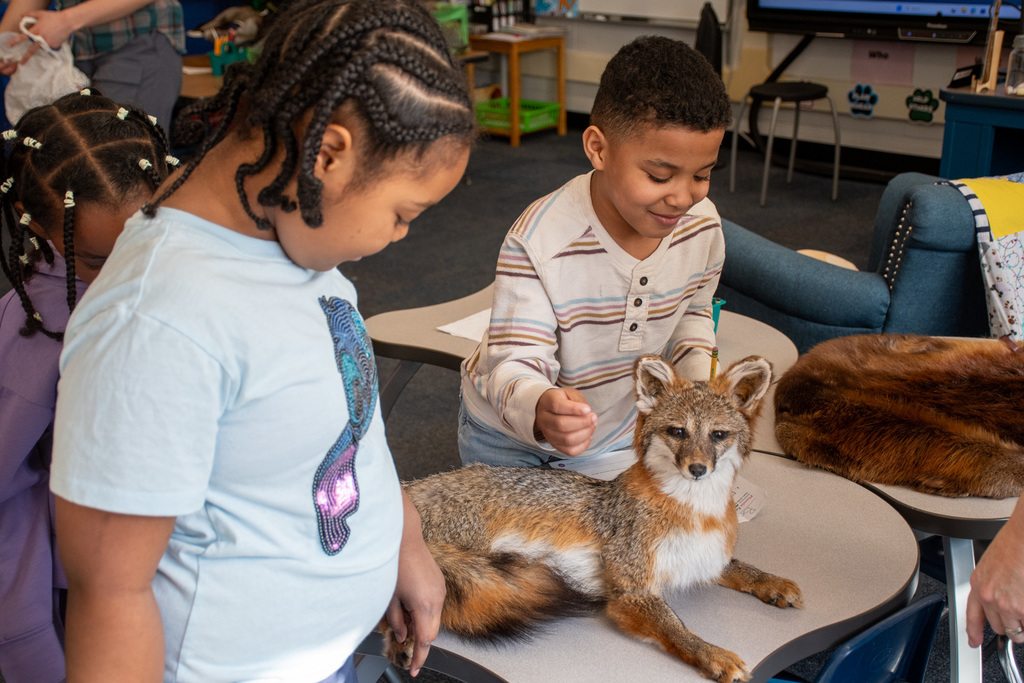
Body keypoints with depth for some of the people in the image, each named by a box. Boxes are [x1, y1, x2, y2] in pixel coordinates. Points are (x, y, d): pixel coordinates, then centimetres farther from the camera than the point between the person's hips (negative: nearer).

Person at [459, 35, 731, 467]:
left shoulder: (702, 226, -17)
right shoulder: (538, 242, -35)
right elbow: (513, 366, -34)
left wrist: (698, 377, -15)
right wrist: (540, 410, -57)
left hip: (625, 427, 4)